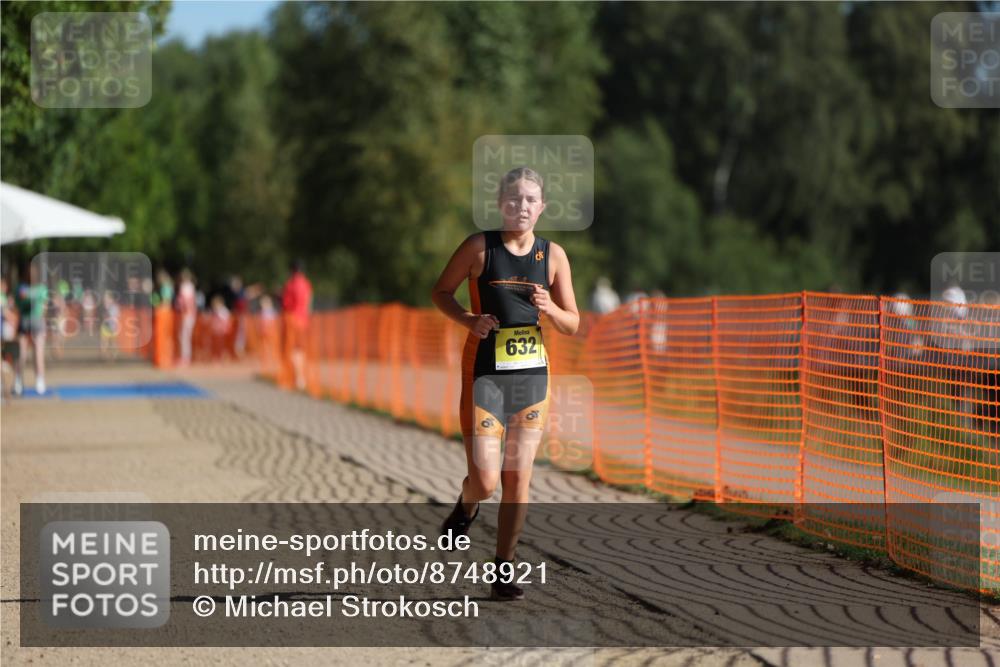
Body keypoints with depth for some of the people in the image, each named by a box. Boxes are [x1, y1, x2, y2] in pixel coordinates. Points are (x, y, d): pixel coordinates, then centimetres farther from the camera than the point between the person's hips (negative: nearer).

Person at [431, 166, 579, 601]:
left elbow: (572, 325, 8)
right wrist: (469, 320, -12)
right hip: (485, 372, -3)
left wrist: (549, 309, -13)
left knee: (518, 479, 3)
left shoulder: (553, 255, 4)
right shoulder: (480, 247, -4)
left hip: (532, 373, 3)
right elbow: (440, 292, 6)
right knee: (485, 480, -10)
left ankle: (504, 569, 14)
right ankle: (466, 507, 27)